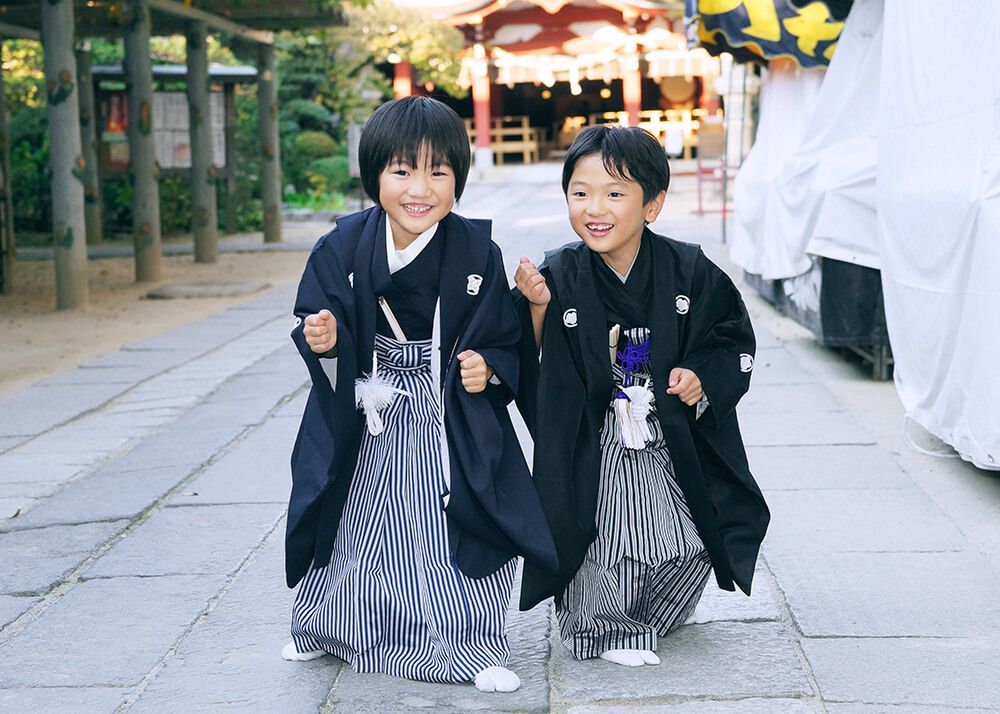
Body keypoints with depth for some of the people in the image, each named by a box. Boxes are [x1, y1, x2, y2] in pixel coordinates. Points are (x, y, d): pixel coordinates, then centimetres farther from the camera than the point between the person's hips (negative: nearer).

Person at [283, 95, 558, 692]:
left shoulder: (477, 252, -9)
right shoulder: (344, 248, -9)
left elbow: (507, 341, 0)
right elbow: (321, 323, -3)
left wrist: (490, 367, -19)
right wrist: (324, 340, -25)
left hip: (451, 424, -1)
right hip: (366, 420, 1)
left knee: (461, 527, -1)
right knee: (357, 529, 15)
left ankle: (475, 646, 18)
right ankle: (325, 627, 39)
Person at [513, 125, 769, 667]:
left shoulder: (689, 272, -8)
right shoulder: (558, 277, -10)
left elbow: (734, 337, 6)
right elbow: (535, 372, -7)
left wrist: (704, 376, -11)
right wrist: (537, 310, -21)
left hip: (674, 446, 2)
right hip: (593, 452, -2)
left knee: (692, 544, 9)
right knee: (603, 546, -4)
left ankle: (649, 619, 40)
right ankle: (605, 629, 26)